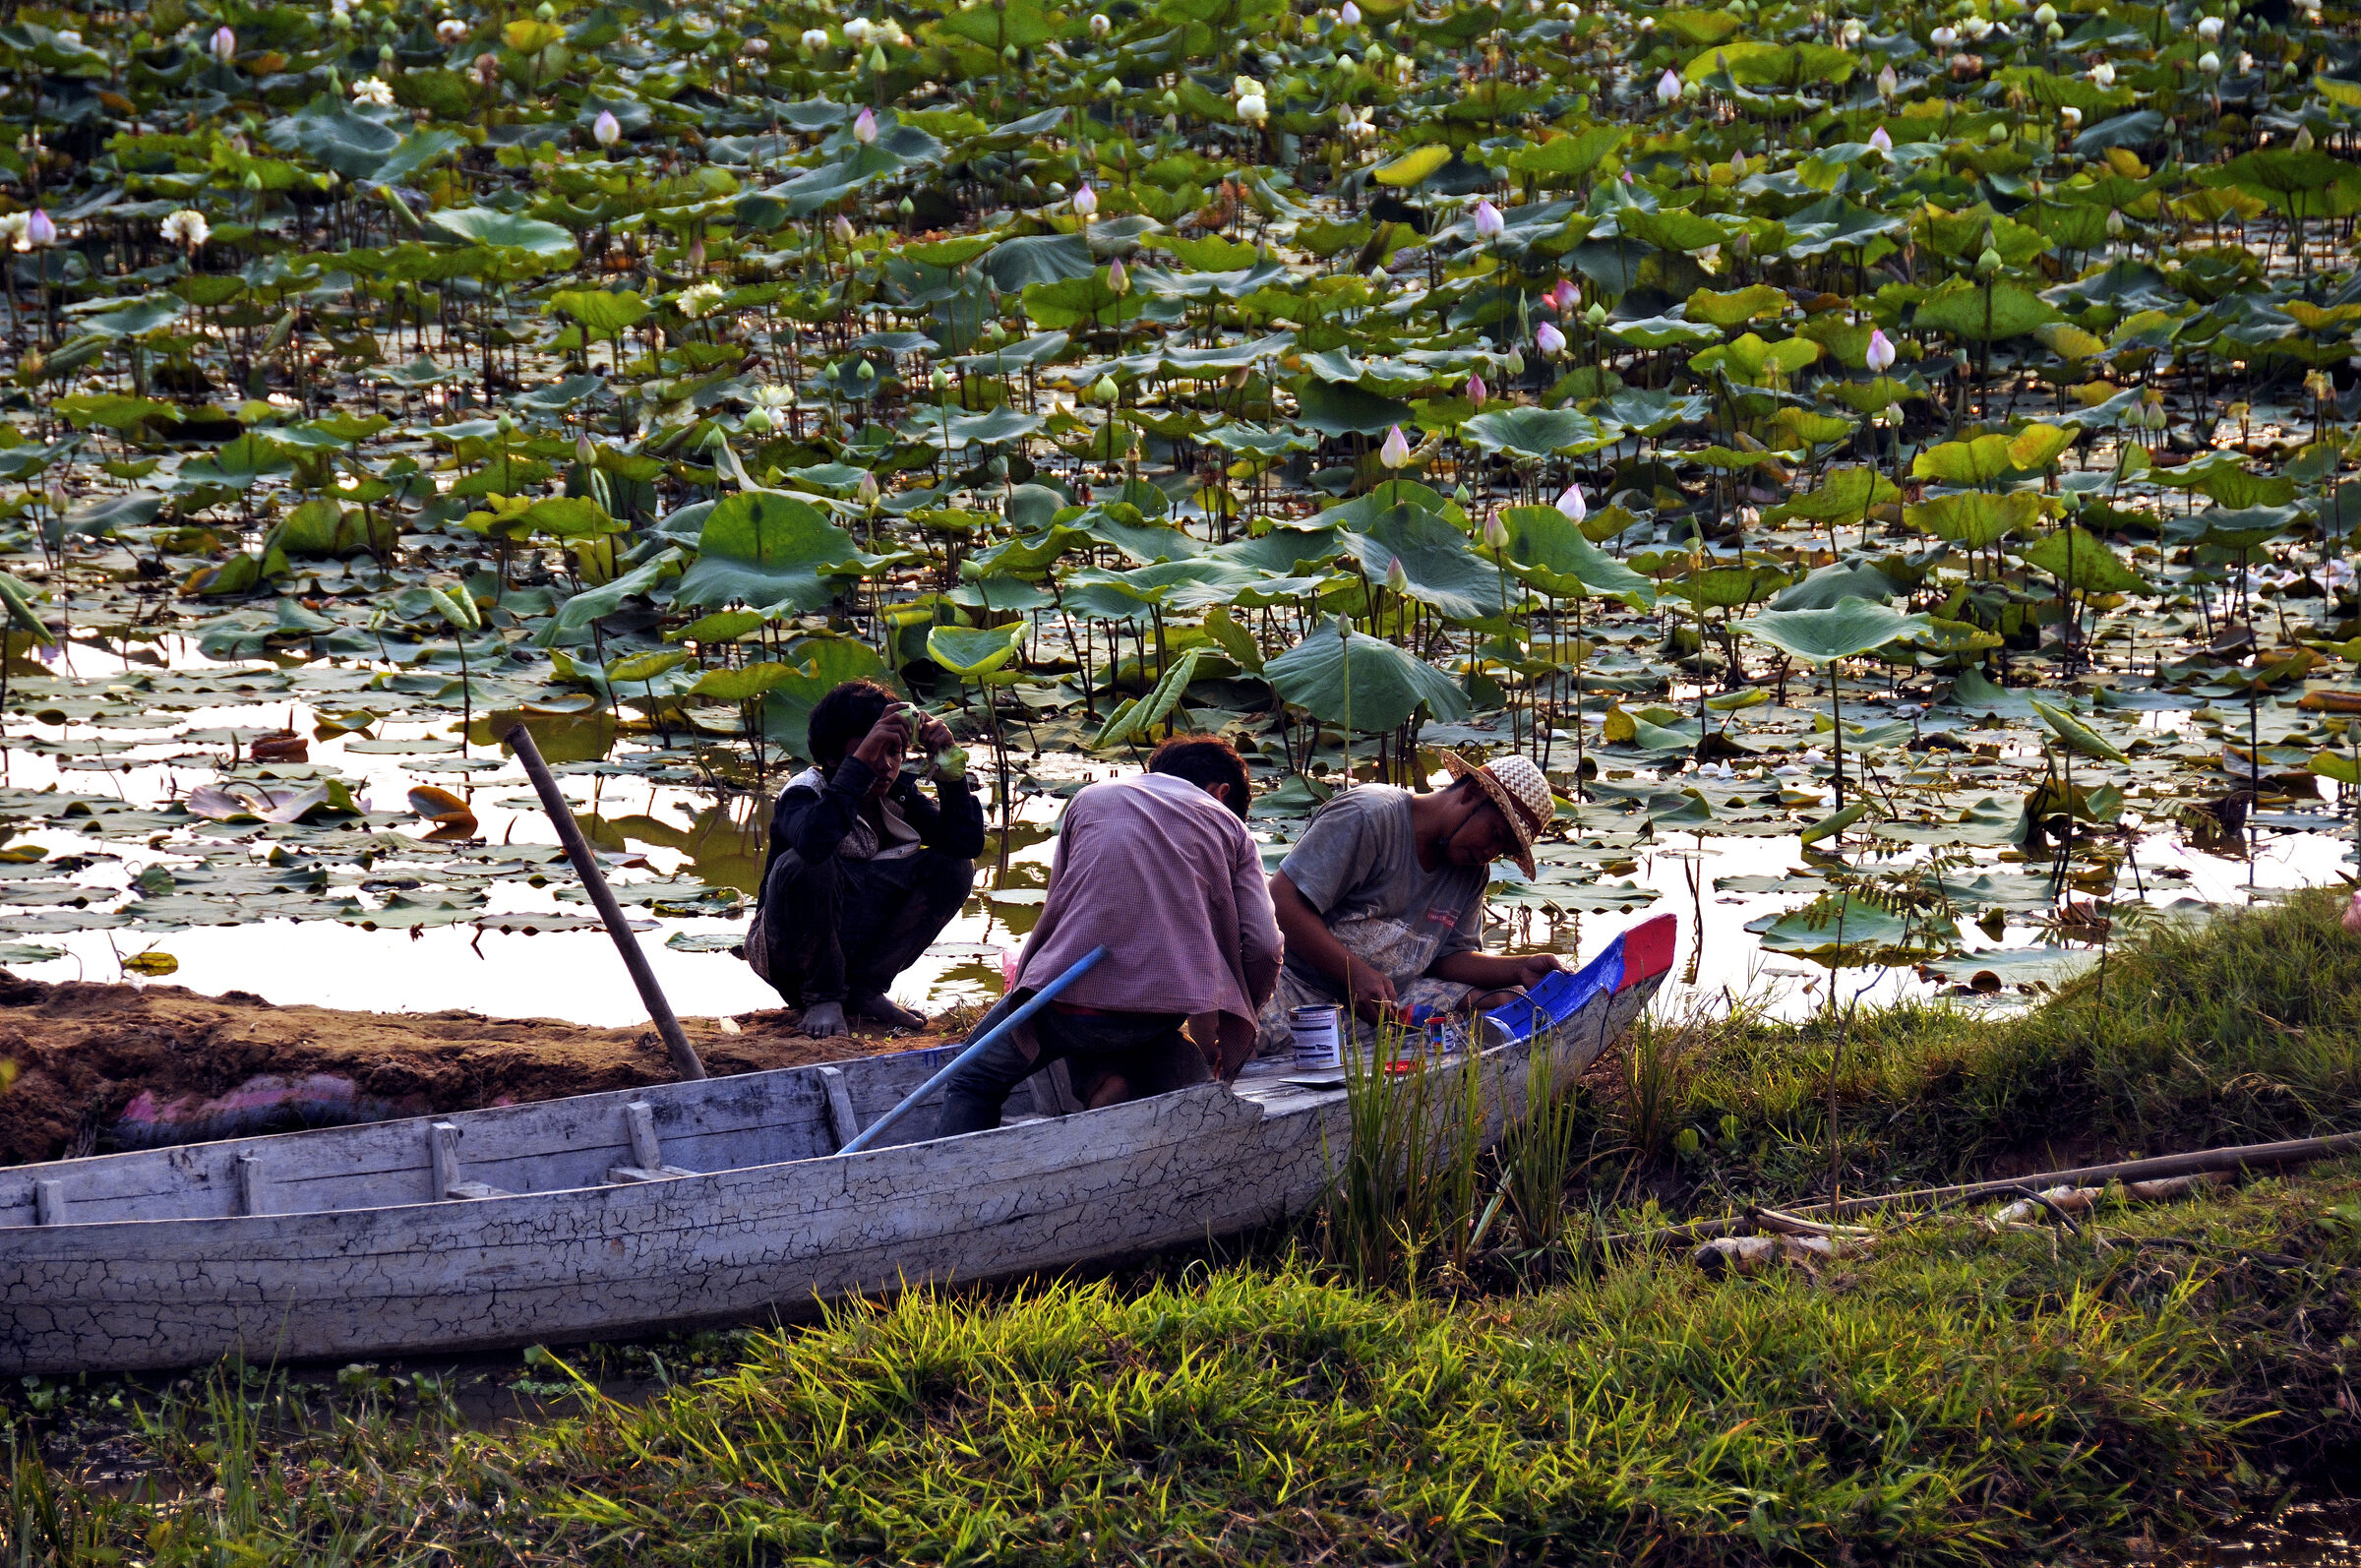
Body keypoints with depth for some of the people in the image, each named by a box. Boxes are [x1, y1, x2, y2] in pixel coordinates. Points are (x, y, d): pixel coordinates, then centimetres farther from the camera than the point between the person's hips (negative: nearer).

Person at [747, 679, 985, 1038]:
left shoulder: (898, 796, -1)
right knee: (804, 865, -36)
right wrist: (861, 762, -45)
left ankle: (865, 988, -5)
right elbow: (814, 841, -44)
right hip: (787, 952, -5)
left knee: (953, 867, -10)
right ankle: (822, 997, -14)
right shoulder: (803, 793, -18)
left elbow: (967, 843, -13)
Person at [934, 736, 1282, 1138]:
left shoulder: (1091, 797, 19)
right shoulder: (1230, 825, 16)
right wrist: (1233, 1030, 22)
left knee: (973, 1080, 20)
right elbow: (1263, 947, 6)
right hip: (1172, 1007, 0)